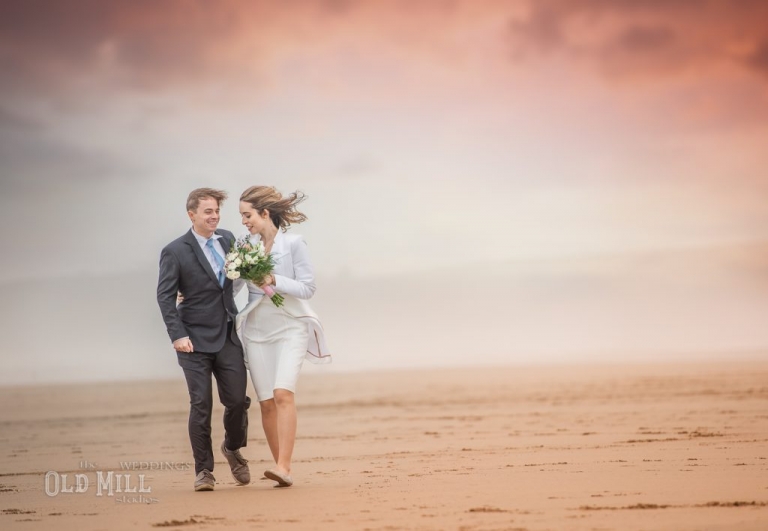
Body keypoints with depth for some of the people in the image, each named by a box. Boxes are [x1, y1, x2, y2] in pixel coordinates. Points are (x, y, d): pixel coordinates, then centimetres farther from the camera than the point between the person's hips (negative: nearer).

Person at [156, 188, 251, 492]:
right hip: (195, 340, -4)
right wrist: (177, 335, -17)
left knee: (237, 400, 3)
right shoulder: (175, 252, -7)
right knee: (201, 405, -4)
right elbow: (165, 296, -8)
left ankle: (233, 449, 31)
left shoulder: (228, 239, 8)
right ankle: (203, 470, 7)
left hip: (228, 337, 4)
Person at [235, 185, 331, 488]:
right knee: (267, 403, 1)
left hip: (290, 328, -4)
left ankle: (283, 467, -24)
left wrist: (274, 280, -21)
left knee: (283, 393, -20)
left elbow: (308, 288, -9)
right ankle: (282, 467, 9)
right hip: (257, 330, 5)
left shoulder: (293, 243, -9)